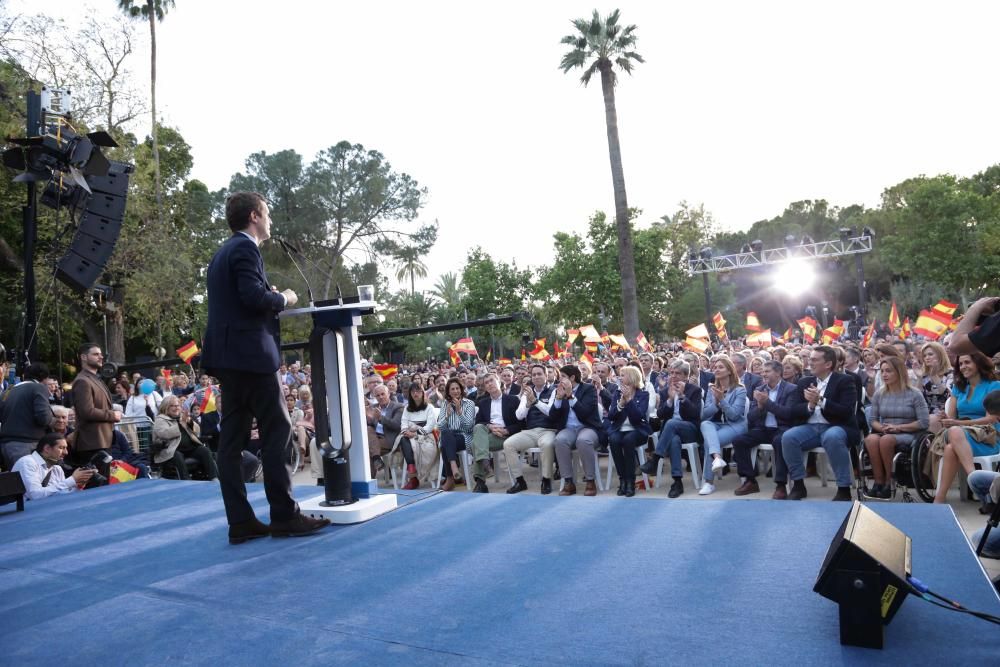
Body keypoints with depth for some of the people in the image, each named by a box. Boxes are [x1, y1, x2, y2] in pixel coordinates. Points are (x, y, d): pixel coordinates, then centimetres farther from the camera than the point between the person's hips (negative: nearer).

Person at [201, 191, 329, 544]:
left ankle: (240, 521, 9)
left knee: (233, 438, 5)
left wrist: (272, 297, 18)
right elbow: (254, 297, -21)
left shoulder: (223, 252, 22)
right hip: (251, 353, -10)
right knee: (277, 431, -5)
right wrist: (283, 298, -4)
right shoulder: (245, 248, -9)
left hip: (229, 355, 10)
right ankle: (284, 515, 0)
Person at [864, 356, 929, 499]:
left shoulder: (914, 394, 0)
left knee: (886, 440, -38)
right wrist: (882, 428, -10)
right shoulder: (879, 394, 11)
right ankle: (878, 482, -27)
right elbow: (873, 420, 12)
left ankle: (888, 482, -23)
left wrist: (898, 427, -12)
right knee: (871, 439, -35)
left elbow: (924, 422, -5)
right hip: (883, 433, 3)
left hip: (907, 435, -3)